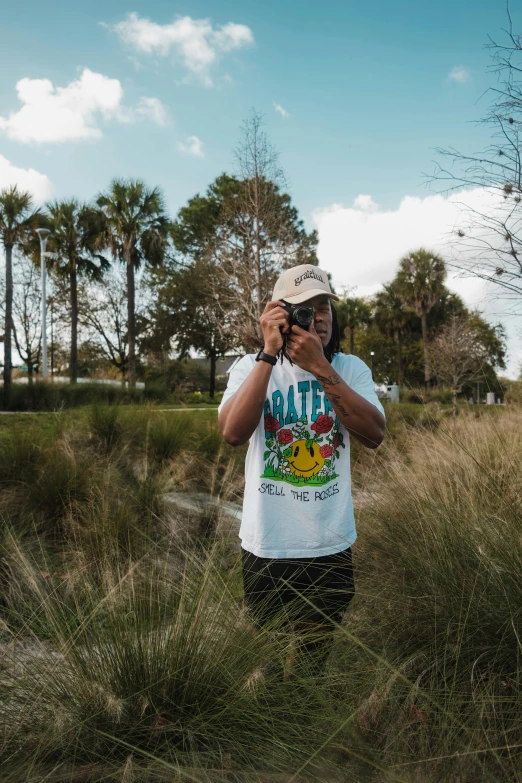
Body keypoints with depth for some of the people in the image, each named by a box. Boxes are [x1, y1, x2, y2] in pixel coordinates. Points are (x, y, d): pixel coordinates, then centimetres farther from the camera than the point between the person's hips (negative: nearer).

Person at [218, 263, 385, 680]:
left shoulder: (350, 368, -1)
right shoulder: (252, 367, -5)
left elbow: (374, 434, -16)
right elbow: (233, 432, -23)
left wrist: (320, 368, -23)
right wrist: (270, 353, -25)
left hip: (332, 546, 2)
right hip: (267, 547, -1)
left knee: (316, 659, 21)